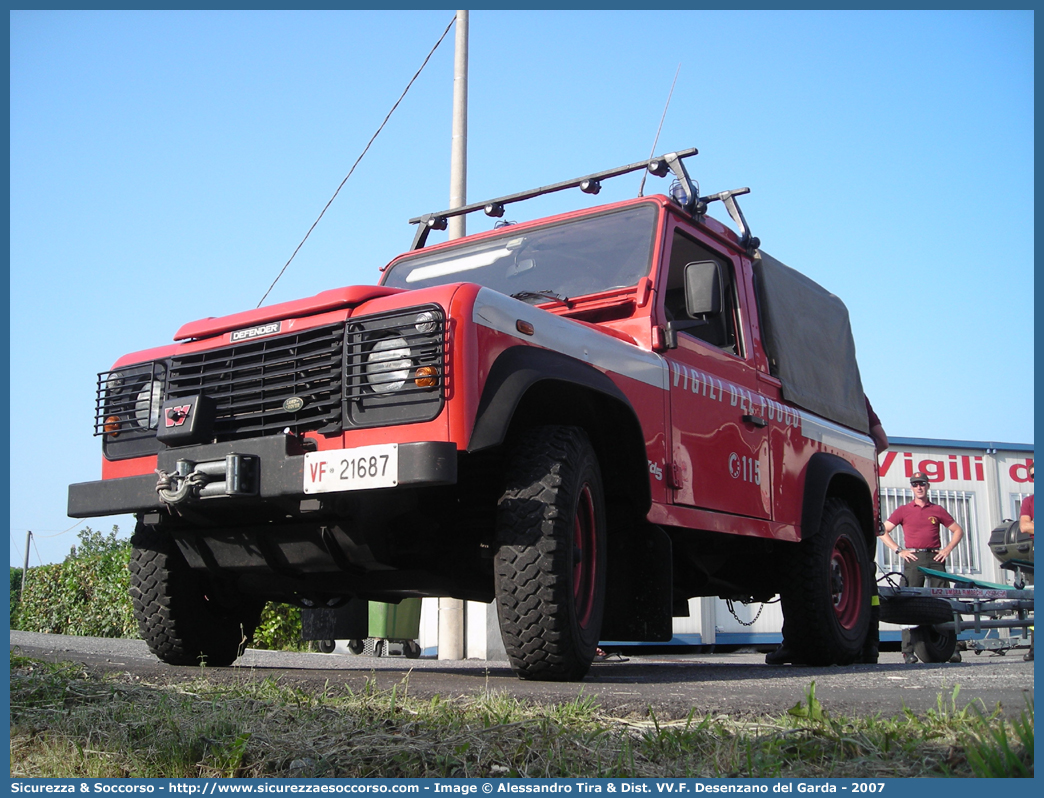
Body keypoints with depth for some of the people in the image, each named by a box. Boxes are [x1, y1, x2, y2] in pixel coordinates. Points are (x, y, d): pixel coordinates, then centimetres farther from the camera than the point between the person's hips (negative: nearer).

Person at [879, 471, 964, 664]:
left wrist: (948, 549, 5)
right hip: (913, 558, -2)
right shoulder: (903, 510, 11)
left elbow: (957, 530, 20)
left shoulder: (937, 510, 15)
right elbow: (883, 532, 7)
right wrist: (899, 550, -2)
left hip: (935, 558, 2)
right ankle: (908, 650, -6)